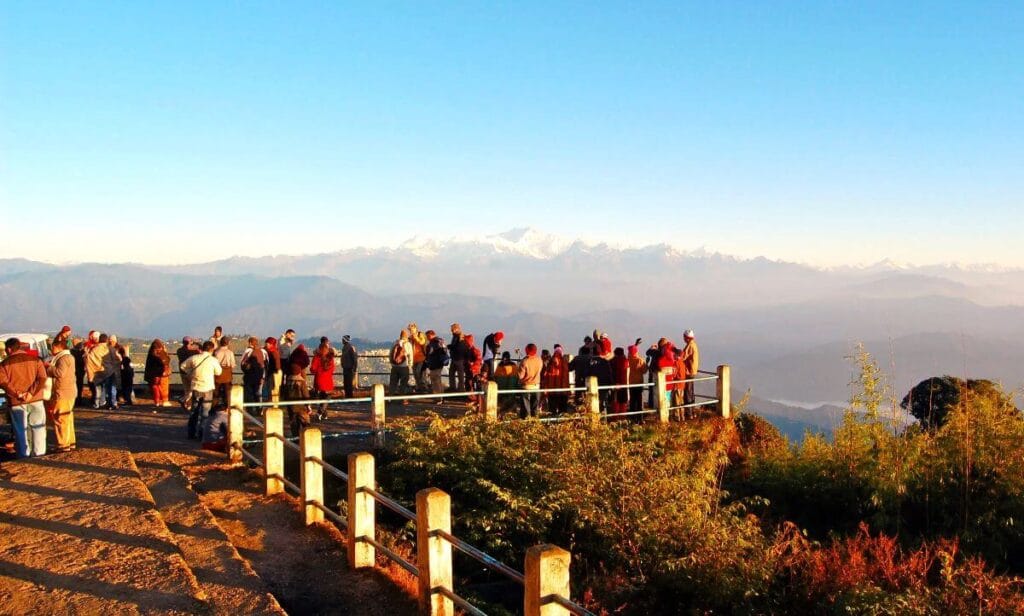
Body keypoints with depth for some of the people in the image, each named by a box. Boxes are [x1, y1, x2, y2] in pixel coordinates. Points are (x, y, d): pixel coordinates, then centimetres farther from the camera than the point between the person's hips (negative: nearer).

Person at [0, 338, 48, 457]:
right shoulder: (35, 359, 5)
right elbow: (42, 378, -8)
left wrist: (17, 394, -16)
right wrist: (31, 393, -15)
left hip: (16, 402, -1)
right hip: (35, 400, 1)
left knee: (21, 430, 6)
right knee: (38, 428, 10)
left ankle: (24, 456, 10)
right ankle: (39, 454, 12)